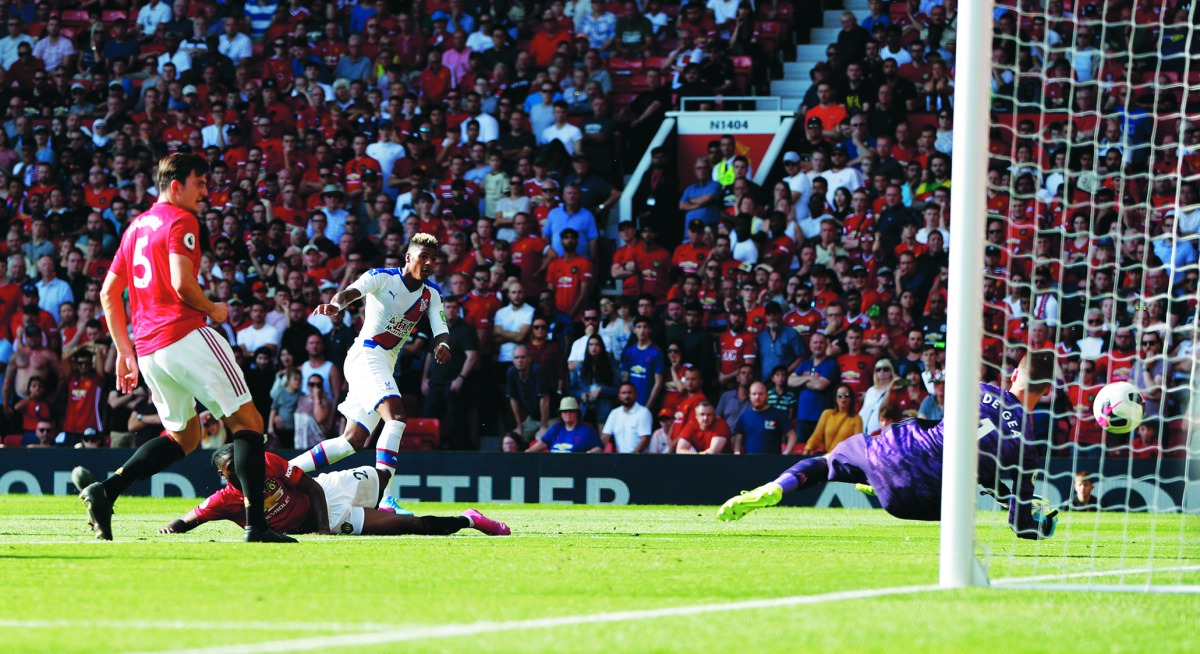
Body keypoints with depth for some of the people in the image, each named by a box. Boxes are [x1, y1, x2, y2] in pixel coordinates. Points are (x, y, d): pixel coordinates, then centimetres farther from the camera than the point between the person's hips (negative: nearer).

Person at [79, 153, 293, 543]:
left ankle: (105, 491, 1)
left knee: (184, 437, 20)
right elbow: (182, 284, -18)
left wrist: (125, 351, 22)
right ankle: (256, 525, -14)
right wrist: (214, 310, 1)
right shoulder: (181, 221, -5)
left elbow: (109, 293, 21)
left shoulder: (136, 226, 20)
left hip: (147, 348, 8)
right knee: (247, 422, -2)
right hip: (185, 334, -8)